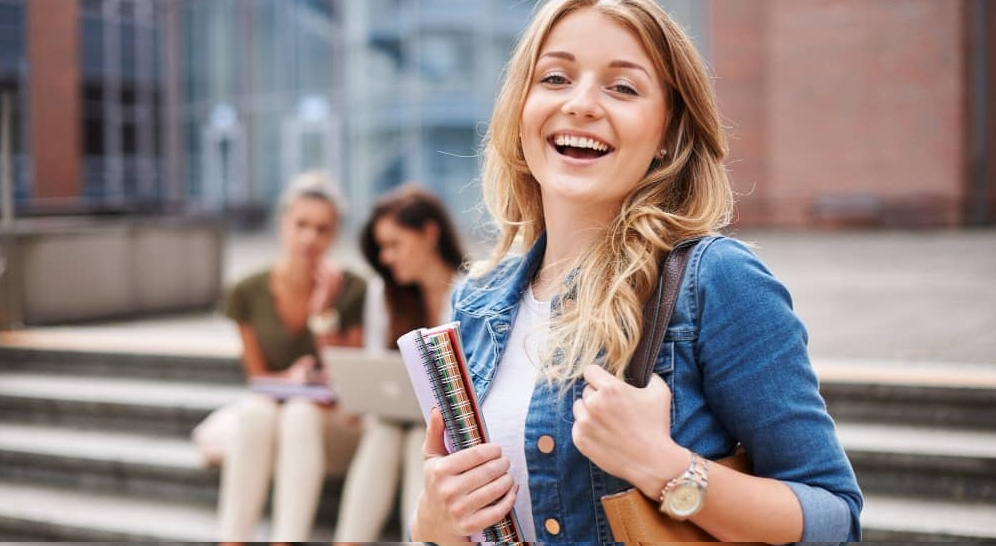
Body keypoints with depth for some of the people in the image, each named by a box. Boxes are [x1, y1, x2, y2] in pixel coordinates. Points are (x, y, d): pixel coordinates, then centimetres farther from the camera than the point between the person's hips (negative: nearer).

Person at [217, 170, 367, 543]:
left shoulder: (352, 292, -9)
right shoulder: (249, 294, -2)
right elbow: (258, 376, 3)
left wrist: (324, 314, -17)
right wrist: (290, 379, -19)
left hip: (334, 425, -2)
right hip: (270, 411, 2)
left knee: (300, 414, -35)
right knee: (254, 411, -32)